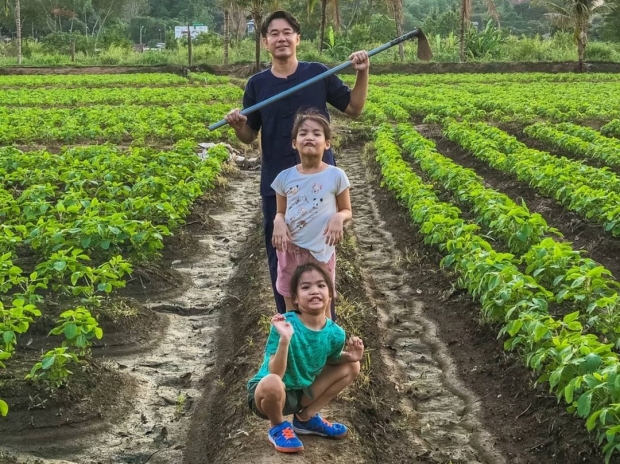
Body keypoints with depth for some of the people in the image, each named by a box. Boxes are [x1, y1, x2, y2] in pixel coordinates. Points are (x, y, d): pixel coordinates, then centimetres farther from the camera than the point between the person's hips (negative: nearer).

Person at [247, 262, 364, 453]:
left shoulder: (335, 333, -11)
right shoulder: (285, 325, -27)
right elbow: (275, 374, -29)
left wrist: (348, 356, -11)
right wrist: (284, 340, -44)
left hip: (301, 392, 6)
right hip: (267, 393, -6)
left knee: (351, 367, 3)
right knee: (272, 383, -40)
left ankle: (306, 417, 11)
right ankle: (278, 426, -4)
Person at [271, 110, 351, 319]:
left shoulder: (336, 176, -8)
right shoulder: (285, 177, -2)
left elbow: (347, 211, 2)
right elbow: (280, 212, 9)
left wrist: (338, 218, -21)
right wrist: (278, 222, -15)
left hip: (321, 251, -2)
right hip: (290, 249, 2)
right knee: (292, 307, 14)